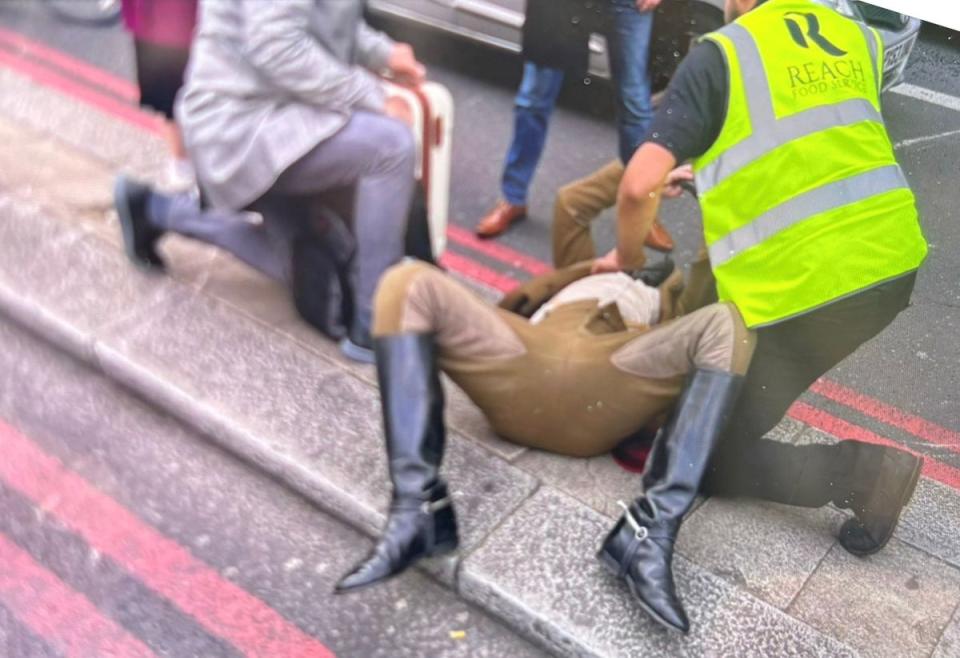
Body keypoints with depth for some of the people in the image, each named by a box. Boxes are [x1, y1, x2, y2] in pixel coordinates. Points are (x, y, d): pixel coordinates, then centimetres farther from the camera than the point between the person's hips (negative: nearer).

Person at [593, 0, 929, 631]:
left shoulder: (719, 56, -5)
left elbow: (639, 186, -13)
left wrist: (627, 257, 8)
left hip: (800, 288, -7)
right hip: (892, 262, 7)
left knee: (713, 458, 6)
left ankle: (868, 471, -6)